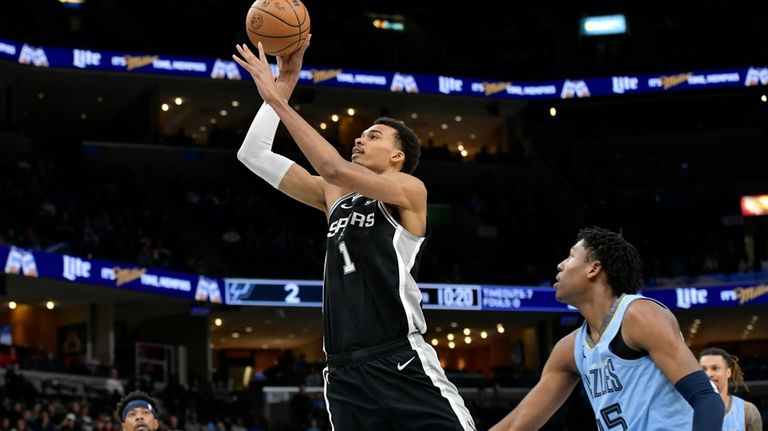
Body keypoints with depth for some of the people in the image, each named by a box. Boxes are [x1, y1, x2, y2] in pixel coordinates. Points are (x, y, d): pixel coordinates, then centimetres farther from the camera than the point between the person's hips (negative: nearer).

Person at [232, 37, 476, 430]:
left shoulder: (410, 191, 2)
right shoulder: (335, 196, 19)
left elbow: (334, 168, -14)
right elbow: (253, 155, 16)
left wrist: (276, 98, -11)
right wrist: (283, 85, 8)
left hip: (402, 364, -5)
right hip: (344, 372, 6)